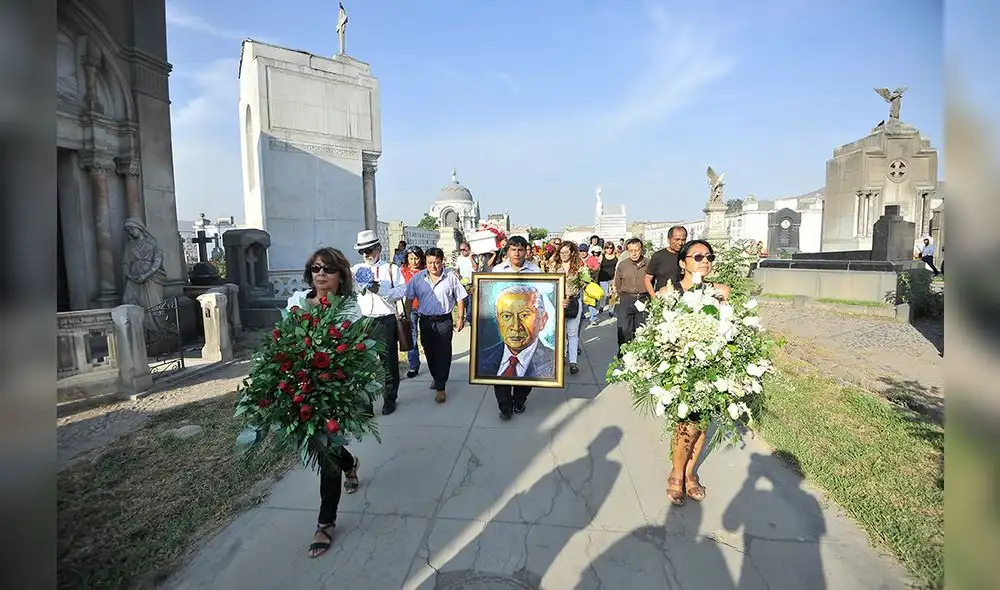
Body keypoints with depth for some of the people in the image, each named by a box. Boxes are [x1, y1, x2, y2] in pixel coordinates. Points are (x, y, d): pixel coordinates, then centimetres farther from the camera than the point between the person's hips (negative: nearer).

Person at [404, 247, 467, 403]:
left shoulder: (451, 277, -5)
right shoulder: (417, 278, 0)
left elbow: (460, 299, 2)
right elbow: (409, 299, 7)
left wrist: (461, 318, 0)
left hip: (444, 321, -3)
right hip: (425, 321, 3)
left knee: (443, 354, -3)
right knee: (429, 353, 16)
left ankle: (440, 387, 4)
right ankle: (436, 378, 38)